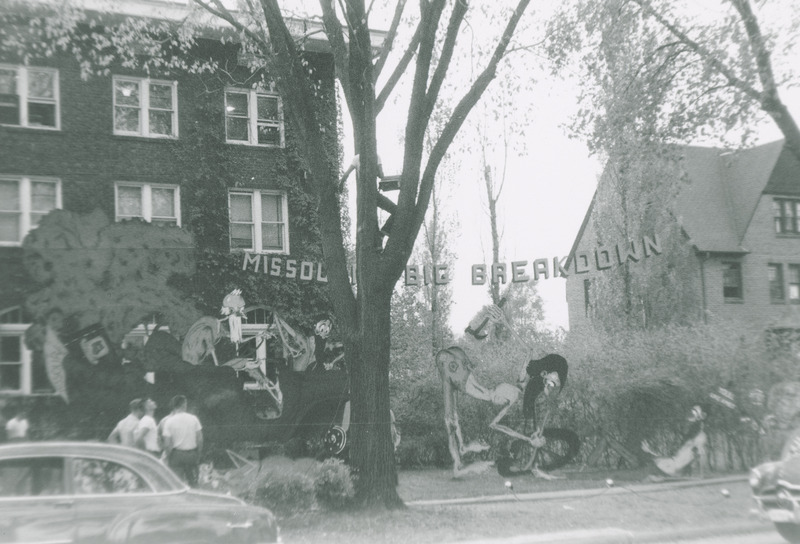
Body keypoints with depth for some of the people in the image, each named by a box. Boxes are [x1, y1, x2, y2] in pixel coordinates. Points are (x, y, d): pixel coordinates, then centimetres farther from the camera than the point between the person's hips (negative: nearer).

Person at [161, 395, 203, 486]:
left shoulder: (169, 421, -7)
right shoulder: (193, 418, -3)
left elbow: (167, 444, -9)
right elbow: (200, 439, -1)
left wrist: (168, 458, 2)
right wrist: (198, 454, 10)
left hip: (177, 454, -2)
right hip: (192, 453, 2)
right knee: (193, 482, 12)